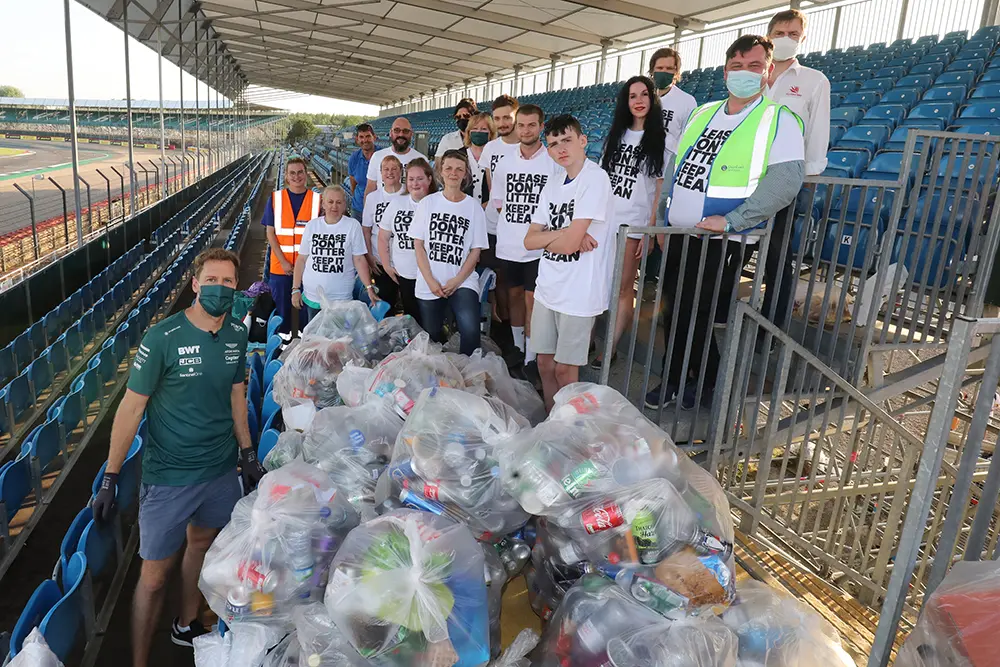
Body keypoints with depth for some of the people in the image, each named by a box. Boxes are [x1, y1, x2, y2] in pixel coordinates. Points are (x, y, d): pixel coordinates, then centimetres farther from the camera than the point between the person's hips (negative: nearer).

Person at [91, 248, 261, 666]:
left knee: (202, 543, 23)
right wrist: (110, 479, -10)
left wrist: (248, 454, 11)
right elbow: (131, 406, -13)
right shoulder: (161, 339, -19)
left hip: (222, 469, 5)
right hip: (169, 475, -5)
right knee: (154, 577, 5)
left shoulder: (237, 334, -3)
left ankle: (186, 626, 47)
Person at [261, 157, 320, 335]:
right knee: (281, 310, 7)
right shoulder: (275, 198, 2)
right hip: (280, 266, 0)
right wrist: (283, 262, -8)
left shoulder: (317, 199, 0)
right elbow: (270, 233, 0)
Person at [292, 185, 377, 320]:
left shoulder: (353, 225, -4)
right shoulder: (312, 225, 3)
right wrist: (295, 289, 4)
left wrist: (369, 287, -13)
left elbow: (359, 259, -5)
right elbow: (302, 259, 7)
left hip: (341, 299, -3)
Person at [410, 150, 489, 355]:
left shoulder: (474, 207, 2)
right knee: (431, 337, 9)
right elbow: (418, 245, 3)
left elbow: (476, 250, 0)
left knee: (470, 330, -22)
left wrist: (457, 281, -10)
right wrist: (430, 281, -7)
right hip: (429, 285, 2)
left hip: (463, 282, -2)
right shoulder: (428, 202, 4)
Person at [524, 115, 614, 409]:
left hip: (578, 293, -7)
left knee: (564, 369, 4)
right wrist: (562, 233, -11)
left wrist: (546, 237, 0)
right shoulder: (552, 186, 12)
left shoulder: (595, 178, -13)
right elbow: (529, 241, 6)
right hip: (547, 287, 7)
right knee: (545, 364, 14)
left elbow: (570, 243, -20)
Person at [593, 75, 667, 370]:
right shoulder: (616, 134, 14)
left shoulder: (660, 140, -2)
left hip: (633, 223, -4)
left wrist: (651, 229, -10)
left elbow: (661, 188, -5)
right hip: (603, 218, 5)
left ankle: (609, 349, 6)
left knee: (623, 287, 0)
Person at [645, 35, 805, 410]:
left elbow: (785, 180, -18)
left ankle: (708, 382, 25)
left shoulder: (780, 120, -6)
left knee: (692, 316, 0)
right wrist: (665, 218, 13)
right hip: (678, 236, 6)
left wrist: (730, 220, -24)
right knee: (675, 312, 12)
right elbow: (673, 168, 18)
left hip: (723, 243, -5)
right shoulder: (702, 114, 12)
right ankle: (672, 379, 30)